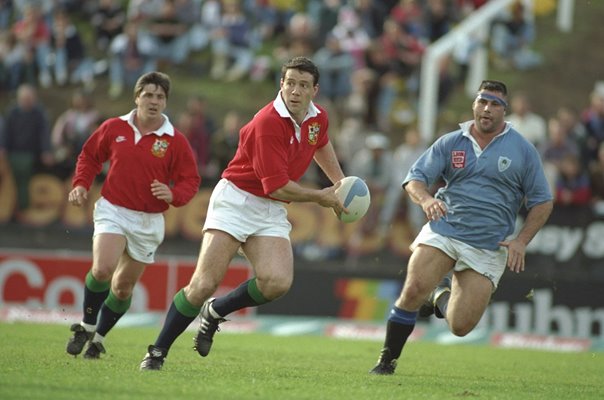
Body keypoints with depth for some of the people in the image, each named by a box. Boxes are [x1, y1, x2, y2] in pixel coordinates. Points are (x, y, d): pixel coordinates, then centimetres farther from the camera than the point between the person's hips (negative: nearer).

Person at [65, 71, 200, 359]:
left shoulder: (175, 141, -5)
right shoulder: (113, 128, -2)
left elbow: (190, 181, 0)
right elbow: (90, 155, 14)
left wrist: (173, 195, -20)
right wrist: (81, 184, 0)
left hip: (149, 222, 1)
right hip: (112, 210, -1)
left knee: (123, 287, 10)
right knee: (103, 268, -25)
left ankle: (99, 337, 31)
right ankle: (87, 327, -3)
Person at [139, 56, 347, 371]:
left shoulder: (318, 117, 4)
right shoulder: (268, 123, -21)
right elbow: (278, 187, -21)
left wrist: (339, 182, 28)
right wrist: (320, 197, -8)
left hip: (271, 212, 6)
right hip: (235, 200, -6)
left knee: (277, 282, -19)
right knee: (203, 285, -15)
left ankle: (215, 311, 7)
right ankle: (157, 351, 2)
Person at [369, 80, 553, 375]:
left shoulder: (523, 150, 3)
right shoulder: (451, 143, 6)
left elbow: (542, 202, 8)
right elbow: (414, 179, 4)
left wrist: (521, 241, -5)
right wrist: (426, 200, -20)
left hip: (489, 248, 0)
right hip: (443, 230, 0)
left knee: (460, 326, -7)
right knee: (414, 289, -24)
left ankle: (441, 296, 29)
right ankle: (387, 360, -5)